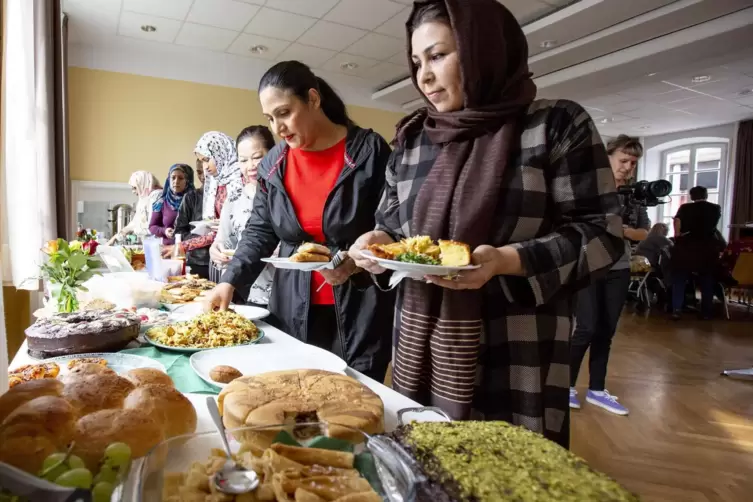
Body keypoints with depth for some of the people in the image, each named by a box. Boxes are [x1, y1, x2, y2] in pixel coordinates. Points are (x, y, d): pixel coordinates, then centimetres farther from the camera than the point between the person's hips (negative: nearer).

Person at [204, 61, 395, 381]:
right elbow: (260, 232, 9)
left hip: (359, 309, -3)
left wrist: (357, 262, -20)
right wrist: (229, 281, -3)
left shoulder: (369, 151, -7)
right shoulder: (272, 165, 6)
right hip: (294, 310, 4)